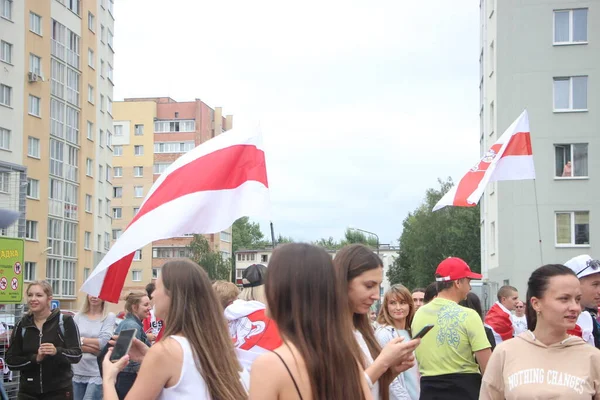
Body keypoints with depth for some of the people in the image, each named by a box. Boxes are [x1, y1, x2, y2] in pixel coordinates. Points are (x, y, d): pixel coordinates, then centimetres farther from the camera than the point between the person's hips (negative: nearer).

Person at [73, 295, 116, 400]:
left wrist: (80, 340, -3)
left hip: (97, 373, -4)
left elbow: (103, 342, -12)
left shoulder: (109, 317, -3)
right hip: (78, 372, 4)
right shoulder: (78, 316, 7)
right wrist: (94, 349, -13)